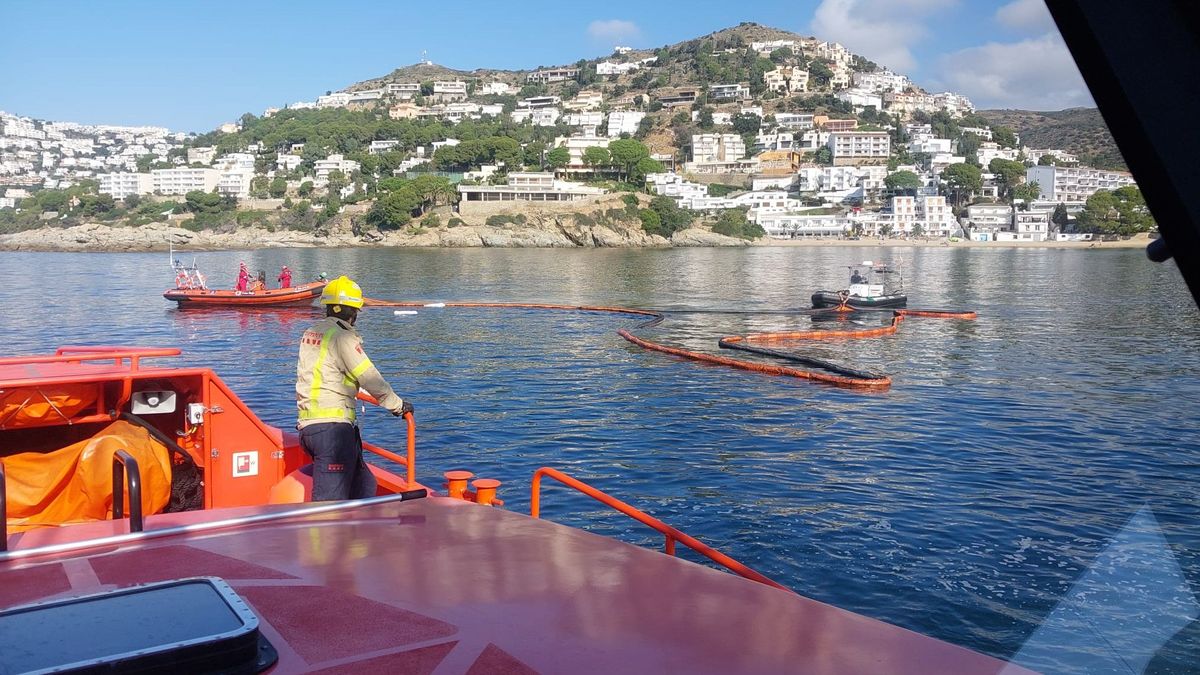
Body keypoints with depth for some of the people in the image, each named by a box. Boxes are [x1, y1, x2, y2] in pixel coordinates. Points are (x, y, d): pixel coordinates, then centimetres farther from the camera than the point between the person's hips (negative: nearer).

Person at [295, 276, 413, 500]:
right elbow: (370, 378, -9)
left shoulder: (311, 333, 18)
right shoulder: (342, 337, -9)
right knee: (330, 501, -10)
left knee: (364, 486, 18)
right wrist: (398, 405, 4)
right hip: (331, 426, -9)